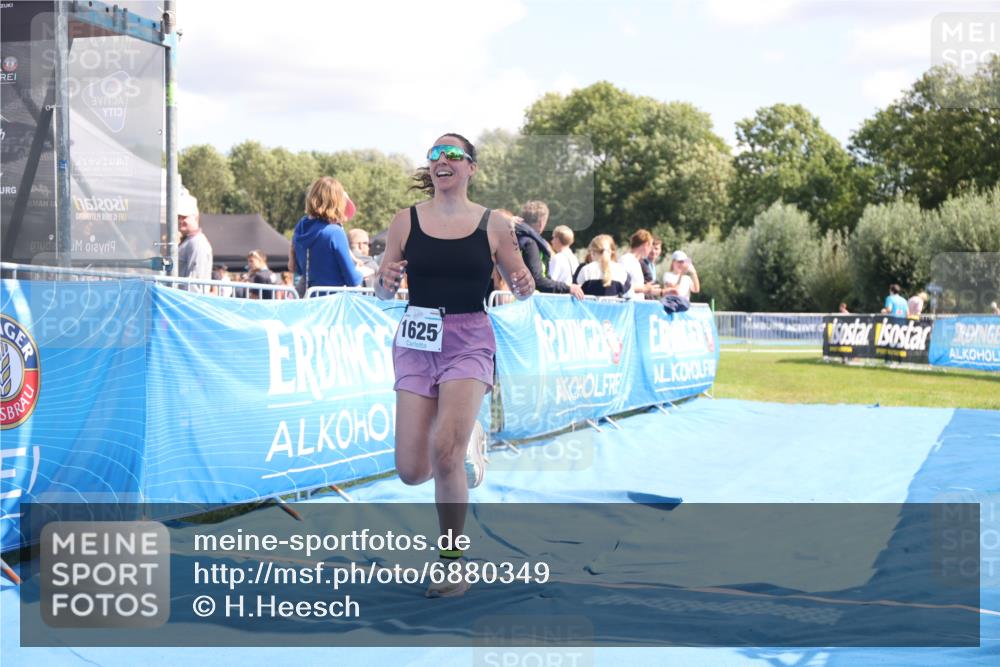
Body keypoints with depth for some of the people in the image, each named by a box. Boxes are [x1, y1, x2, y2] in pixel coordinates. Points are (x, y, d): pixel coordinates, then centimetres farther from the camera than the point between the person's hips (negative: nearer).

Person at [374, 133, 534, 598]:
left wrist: (524, 285, -14)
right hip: (416, 340, 2)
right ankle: (467, 445, 36)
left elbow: (520, 286, 9)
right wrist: (386, 281, -16)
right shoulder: (406, 220, 4)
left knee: (444, 453, -20)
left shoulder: (492, 224, 1)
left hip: (469, 341, -2)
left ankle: (454, 564, -2)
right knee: (412, 472, -1)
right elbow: (383, 292, 7)